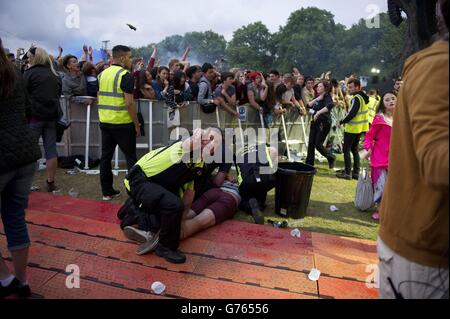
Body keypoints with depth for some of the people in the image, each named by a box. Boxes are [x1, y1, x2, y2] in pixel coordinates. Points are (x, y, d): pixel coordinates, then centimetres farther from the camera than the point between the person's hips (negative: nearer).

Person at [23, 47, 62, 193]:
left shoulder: (30, 73, -6)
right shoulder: (54, 75, 11)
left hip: (35, 115, -4)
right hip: (52, 115, 5)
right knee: (51, 150, 5)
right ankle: (51, 183, 12)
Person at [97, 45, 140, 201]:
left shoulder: (102, 74, 10)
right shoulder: (125, 75, -12)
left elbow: (100, 98, 14)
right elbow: (129, 103, -17)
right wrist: (137, 124, -10)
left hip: (105, 122, 7)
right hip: (123, 123, -7)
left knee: (106, 156, 9)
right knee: (131, 157, 4)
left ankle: (107, 191, 16)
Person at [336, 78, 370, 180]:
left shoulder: (356, 98, -17)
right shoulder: (364, 97, 12)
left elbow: (351, 113, -22)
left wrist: (341, 122, -11)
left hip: (352, 128, -9)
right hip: (361, 127, 9)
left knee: (346, 149, -2)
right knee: (355, 149, 16)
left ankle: (347, 172, -2)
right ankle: (356, 172, 18)